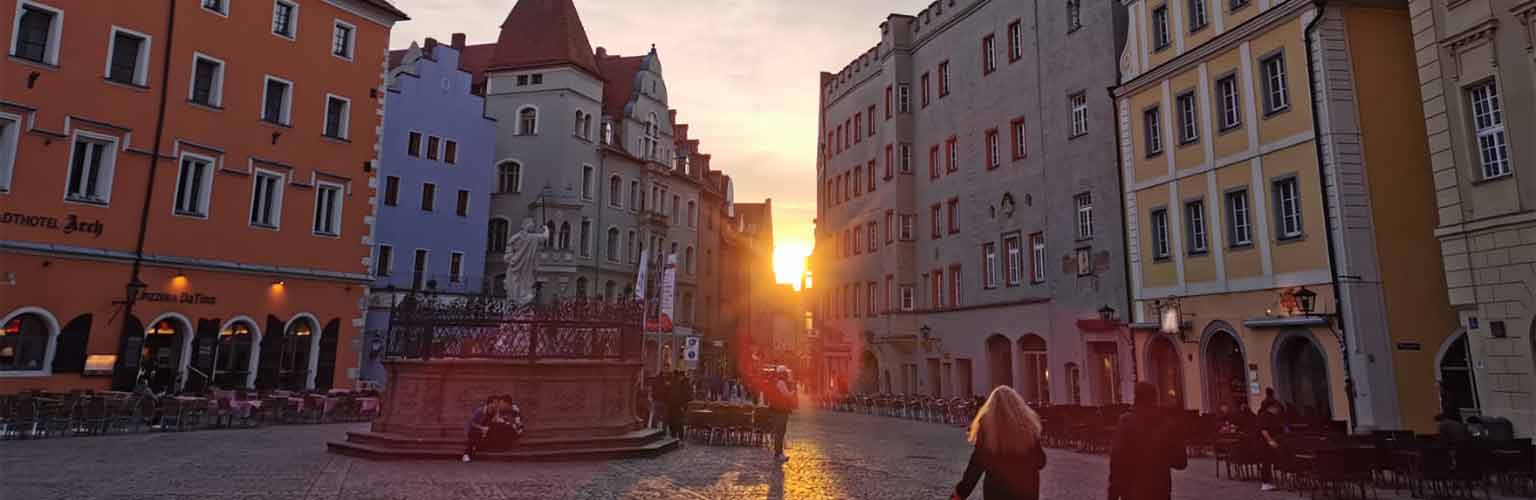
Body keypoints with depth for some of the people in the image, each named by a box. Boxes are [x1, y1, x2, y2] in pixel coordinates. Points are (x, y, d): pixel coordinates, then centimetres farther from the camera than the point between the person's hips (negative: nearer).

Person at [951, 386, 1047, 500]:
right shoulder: (1027, 424, -6)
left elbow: (977, 463, -9)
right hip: (1026, 490, 1)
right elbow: (1040, 462, 2)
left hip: (996, 490, -1)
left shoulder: (986, 426, -10)